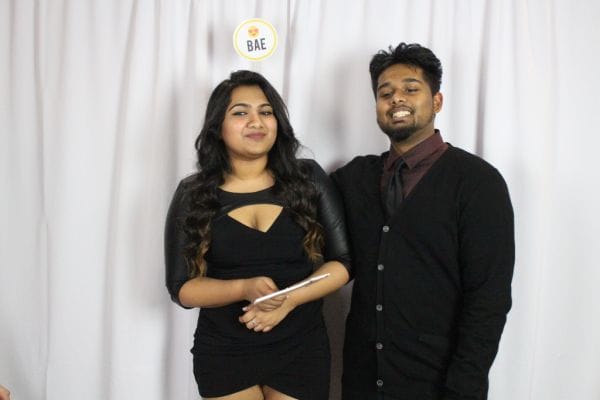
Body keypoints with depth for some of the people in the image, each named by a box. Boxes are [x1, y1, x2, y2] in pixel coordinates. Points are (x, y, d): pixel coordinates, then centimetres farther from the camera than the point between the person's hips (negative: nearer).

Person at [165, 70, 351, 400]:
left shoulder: (309, 179, -3)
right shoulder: (193, 195, -4)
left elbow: (342, 262, -2)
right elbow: (182, 288, -4)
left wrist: (288, 300, -17)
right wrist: (245, 289, -21)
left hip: (301, 350, 0)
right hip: (222, 355, 0)